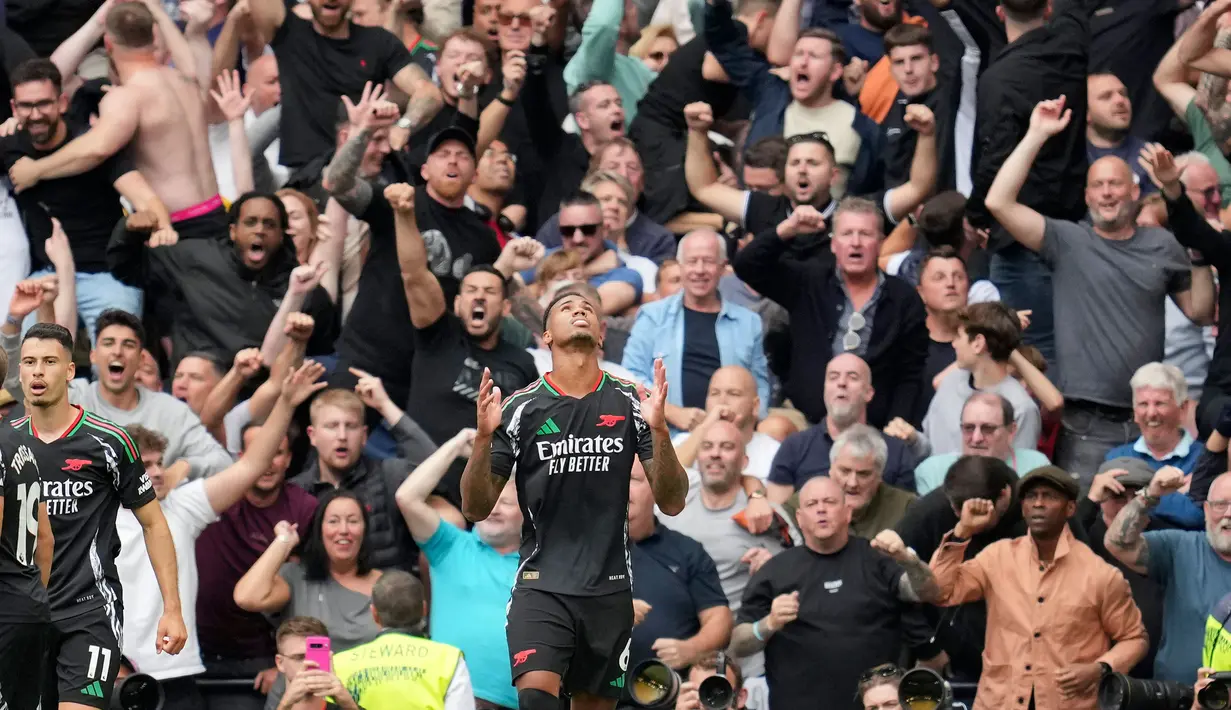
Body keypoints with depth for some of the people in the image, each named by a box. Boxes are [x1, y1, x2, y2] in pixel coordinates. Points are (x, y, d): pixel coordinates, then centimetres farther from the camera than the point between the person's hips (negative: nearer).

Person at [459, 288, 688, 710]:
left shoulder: (630, 404, 4)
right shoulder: (521, 408, 1)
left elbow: (671, 503, 1)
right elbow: (476, 509, 2)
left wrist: (659, 431, -15)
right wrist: (484, 438, -15)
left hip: (609, 590, 2)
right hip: (541, 584, -2)